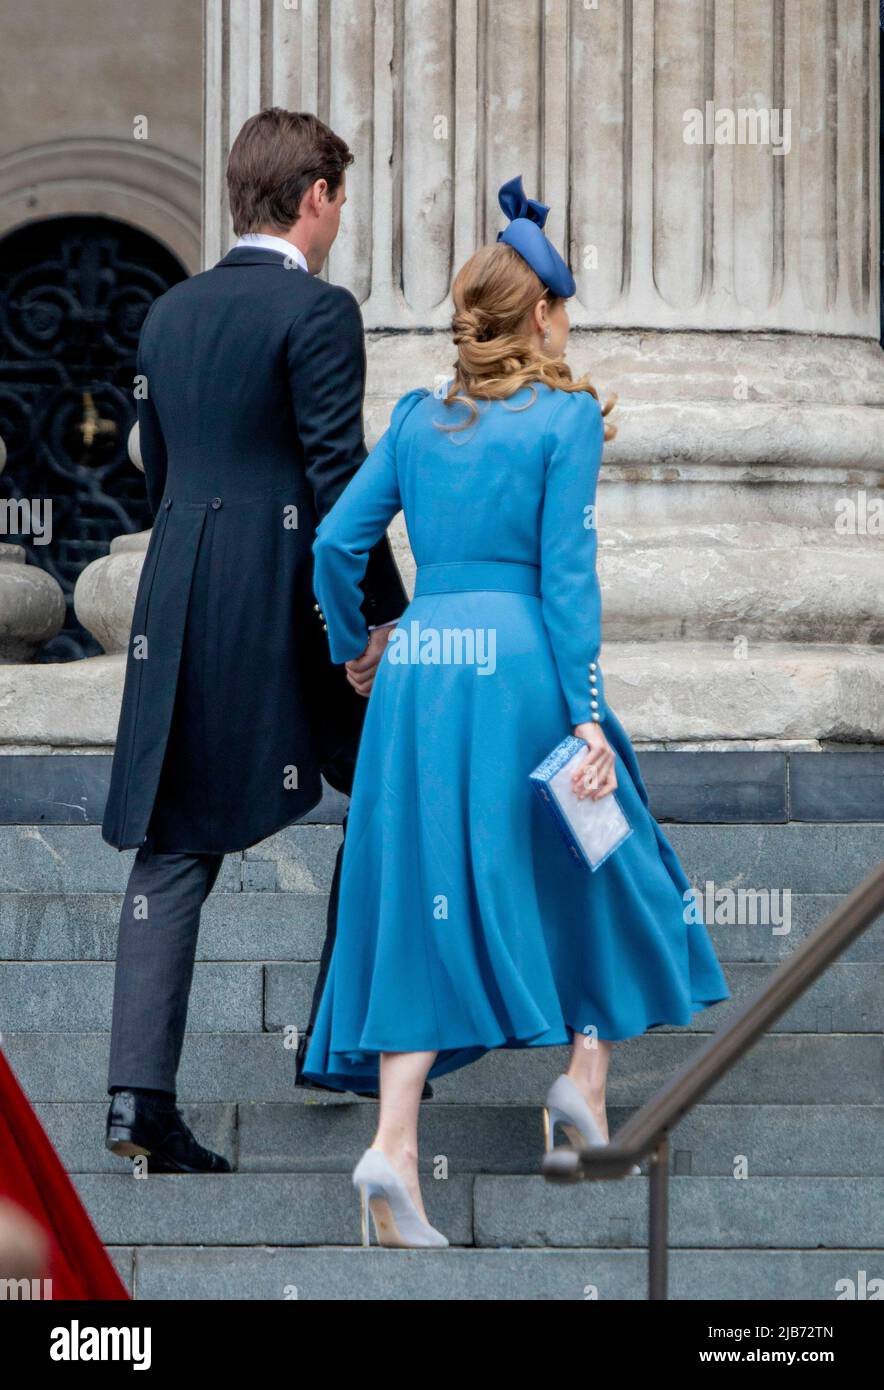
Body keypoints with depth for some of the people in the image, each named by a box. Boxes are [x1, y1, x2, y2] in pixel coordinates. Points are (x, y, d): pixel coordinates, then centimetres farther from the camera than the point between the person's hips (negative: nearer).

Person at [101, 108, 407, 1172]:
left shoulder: (169, 315, 13)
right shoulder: (317, 313, -9)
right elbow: (339, 478, -15)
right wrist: (381, 618, -11)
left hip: (179, 604, 6)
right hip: (292, 600, -6)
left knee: (171, 850, 3)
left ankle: (139, 1094, -8)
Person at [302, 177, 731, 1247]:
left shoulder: (416, 418, 11)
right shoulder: (566, 417, -1)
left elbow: (336, 541, 8)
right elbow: (566, 571, -8)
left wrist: (352, 645, 26)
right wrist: (588, 712, -10)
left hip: (418, 666, 4)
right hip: (520, 665, -4)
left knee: (425, 897, 3)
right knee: (602, 868, 19)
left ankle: (394, 1142, -10)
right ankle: (586, 1075, 14)